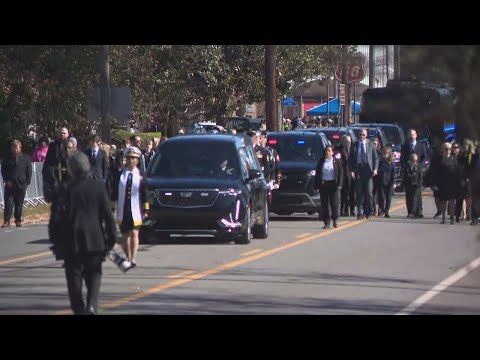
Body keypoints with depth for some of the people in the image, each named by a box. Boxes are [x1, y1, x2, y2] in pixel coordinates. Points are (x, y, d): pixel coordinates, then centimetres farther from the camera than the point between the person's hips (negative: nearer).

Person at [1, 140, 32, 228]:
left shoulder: (26, 158, 2)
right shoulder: (7, 159, 3)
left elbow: (29, 171, 4)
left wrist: (27, 182, -2)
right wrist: (6, 180, -3)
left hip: (21, 185, 0)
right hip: (10, 185, 0)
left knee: (19, 204, 6)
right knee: (8, 203, -4)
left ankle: (18, 220, 15)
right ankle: (6, 221, -3)